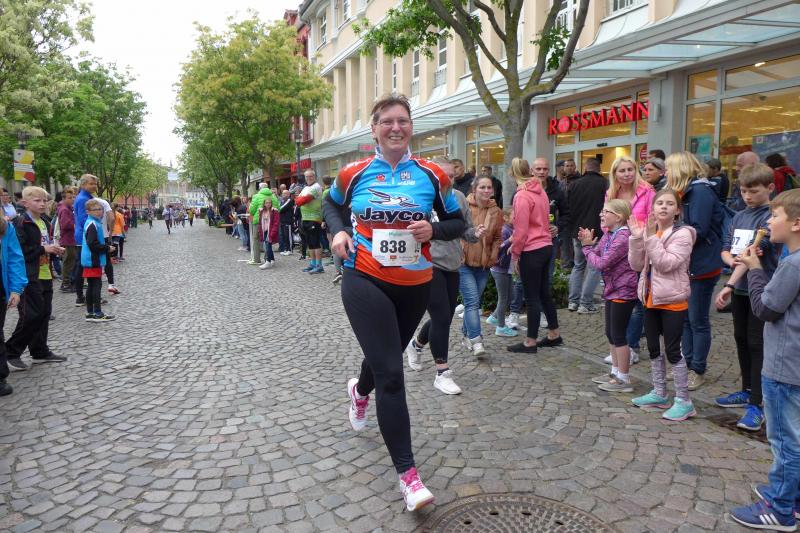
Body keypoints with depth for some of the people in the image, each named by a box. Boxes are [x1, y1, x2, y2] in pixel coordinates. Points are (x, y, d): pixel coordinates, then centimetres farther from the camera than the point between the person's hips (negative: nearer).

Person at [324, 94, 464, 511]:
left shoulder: (432, 175, -2)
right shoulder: (354, 174, -2)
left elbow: (457, 222, 6)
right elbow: (331, 204, 18)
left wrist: (434, 230, -15)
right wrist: (338, 232, -2)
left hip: (415, 285, 3)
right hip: (365, 281, -3)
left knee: (385, 358, 23)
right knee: (391, 374, -11)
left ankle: (360, 391, 61)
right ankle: (407, 473, -2)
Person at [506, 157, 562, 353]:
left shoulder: (521, 196, -15)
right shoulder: (540, 191, 9)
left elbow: (521, 229, -17)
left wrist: (514, 254, -7)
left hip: (531, 251, -8)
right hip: (546, 246, 8)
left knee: (532, 297, 0)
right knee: (544, 292, 17)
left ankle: (530, 342, 9)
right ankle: (554, 334, 28)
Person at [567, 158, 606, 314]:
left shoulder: (575, 185, 4)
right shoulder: (604, 184, -8)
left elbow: (568, 209, 9)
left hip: (577, 232, 4)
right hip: (596, 232, -4)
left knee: (578, 265, 17)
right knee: (594, 267, 3)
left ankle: (573, 301, 15)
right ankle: (585, 303, 0)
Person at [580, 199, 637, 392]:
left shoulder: (623, 237, -21)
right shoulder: (608, 235, 8)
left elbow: (602, 263, -24)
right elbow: (596, 255, 7)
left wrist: (587, 248, -10)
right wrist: (589, 244, -10)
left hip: (623, 292, -9)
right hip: (612, 290, 9)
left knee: (618, 335, 0)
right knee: (610, 333, 17)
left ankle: (624, 379, 12)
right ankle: (615, 372, 31)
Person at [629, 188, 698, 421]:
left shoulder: (682, 234, -11)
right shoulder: (648, 231, 7)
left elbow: (666, 264, -23)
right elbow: (636, 265, 1)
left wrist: (651, 236, -24)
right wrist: (636, 238, -10)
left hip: (673, 300, -7)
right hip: (651, 298, 7)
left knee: (672, 351, -2)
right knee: (653, 349, 15)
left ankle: (684, 401, 10)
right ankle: (659, 394, 29)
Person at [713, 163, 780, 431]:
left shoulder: (770, 217, -13)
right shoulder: (739, 217, 9)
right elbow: (726, 248, 10)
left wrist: (729, 285, -29)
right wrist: (731, 260, -15)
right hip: (740, 288, 7)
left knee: (757, 344, -4)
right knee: (741, 339, 16)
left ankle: (756, 405, 2)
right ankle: (748, 390, 31)